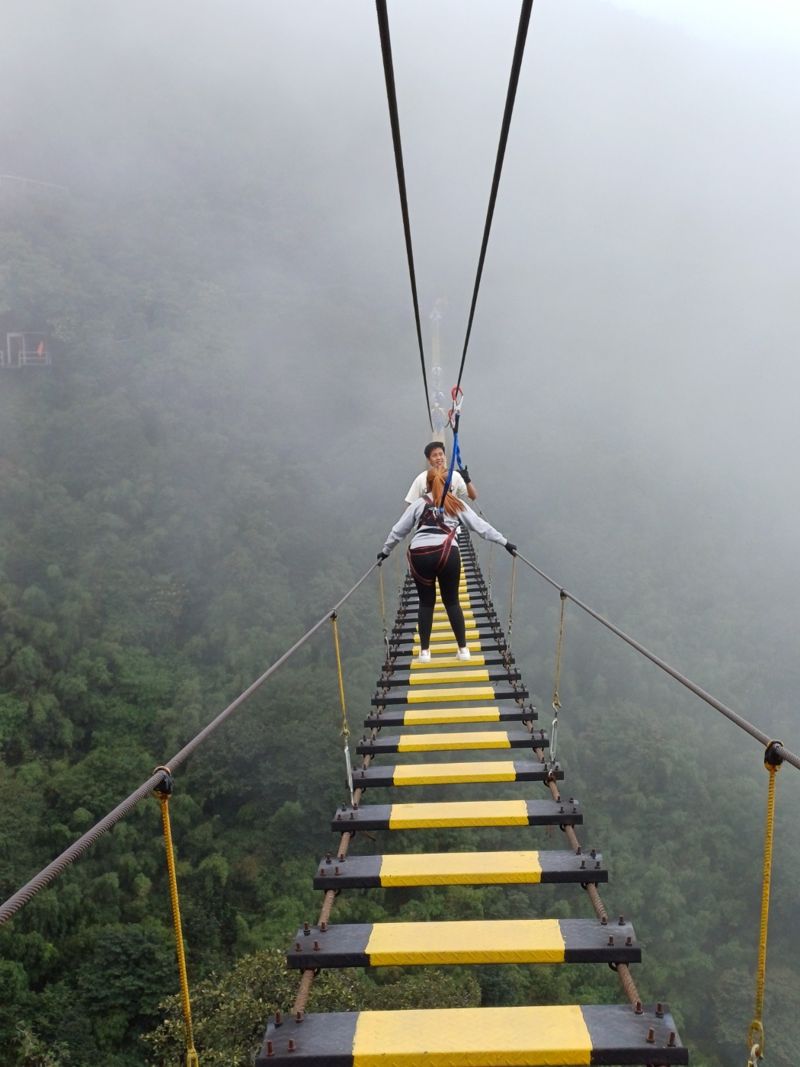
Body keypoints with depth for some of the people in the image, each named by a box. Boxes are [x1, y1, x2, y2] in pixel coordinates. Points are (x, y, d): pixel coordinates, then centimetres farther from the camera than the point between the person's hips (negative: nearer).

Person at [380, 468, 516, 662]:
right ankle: (463, 649, 17)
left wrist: (385, 551, 34)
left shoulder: (419, 504, 18)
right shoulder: (457, 504, 17)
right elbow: (481, 525, 17)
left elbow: (398, 530, 21)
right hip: (447, 554, -1)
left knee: (426, 602, 13)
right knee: (452, 601, 12)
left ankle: (424, 651, 18)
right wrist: (505, 542, 22)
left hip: (420, 555, 1)